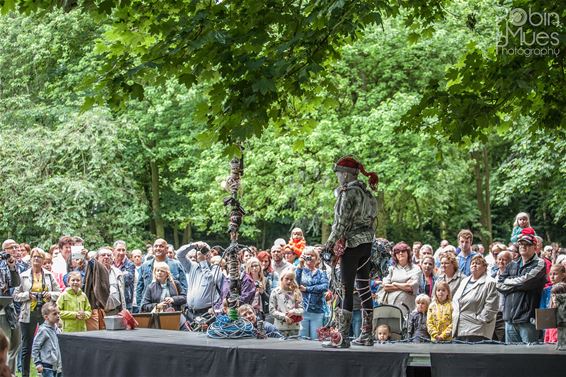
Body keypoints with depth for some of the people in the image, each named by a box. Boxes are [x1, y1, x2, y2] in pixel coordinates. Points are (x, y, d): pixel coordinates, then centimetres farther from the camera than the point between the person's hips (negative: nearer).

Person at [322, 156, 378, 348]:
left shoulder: (348, 192, -13)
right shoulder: (365, 191, 13)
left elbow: (343, 222, -17)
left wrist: (330, 244, -14)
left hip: (351, 244, -9)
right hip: (367, 244, 9)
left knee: (346, 290, -7)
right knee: (364, 288, 12)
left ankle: (342, 337, -8)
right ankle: (367, 335, 16)